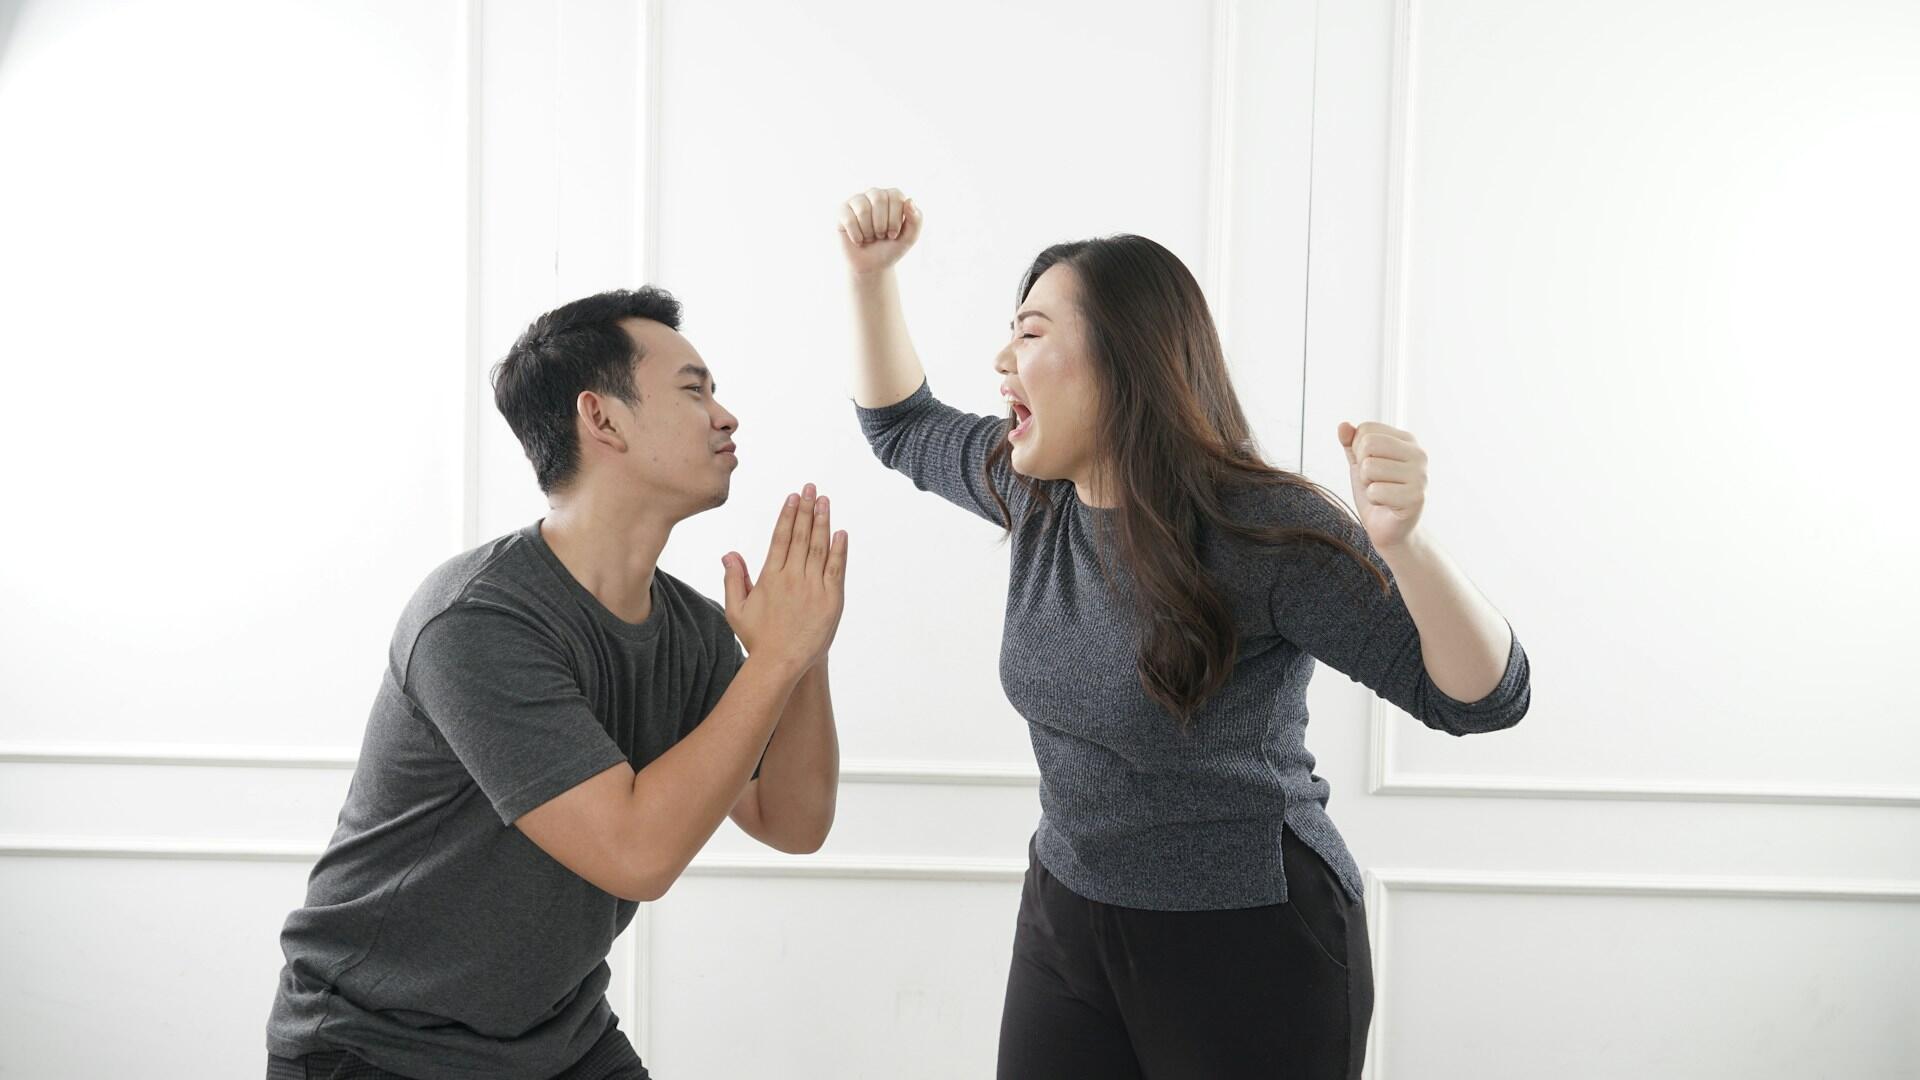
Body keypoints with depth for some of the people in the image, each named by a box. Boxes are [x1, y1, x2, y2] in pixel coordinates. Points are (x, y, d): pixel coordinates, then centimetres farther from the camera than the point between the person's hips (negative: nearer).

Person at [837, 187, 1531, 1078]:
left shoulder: (1264, 532, -22)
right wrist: (871, 273, 6)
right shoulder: (1037, 490, -2)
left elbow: (1482, 698, -22)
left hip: (1250, 942, -6)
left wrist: (1401, 541, -40)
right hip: (1064, 917, 6)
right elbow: (903, 427, 18)